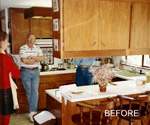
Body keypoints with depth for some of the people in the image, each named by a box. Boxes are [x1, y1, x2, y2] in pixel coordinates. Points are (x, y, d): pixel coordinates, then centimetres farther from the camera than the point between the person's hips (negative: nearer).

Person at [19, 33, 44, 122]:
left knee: (35, 92, -4)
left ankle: (32, 112, 1)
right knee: (29, 92, 5)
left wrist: (32, 57, -15)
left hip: (35, 72, 3)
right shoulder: (22, 48, -6)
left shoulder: (38, 49, 6)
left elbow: (42, 59, -6)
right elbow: (24, 60, -19)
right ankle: (33, 110, 21)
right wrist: (36, 61, -9)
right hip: (26, 72, -3)